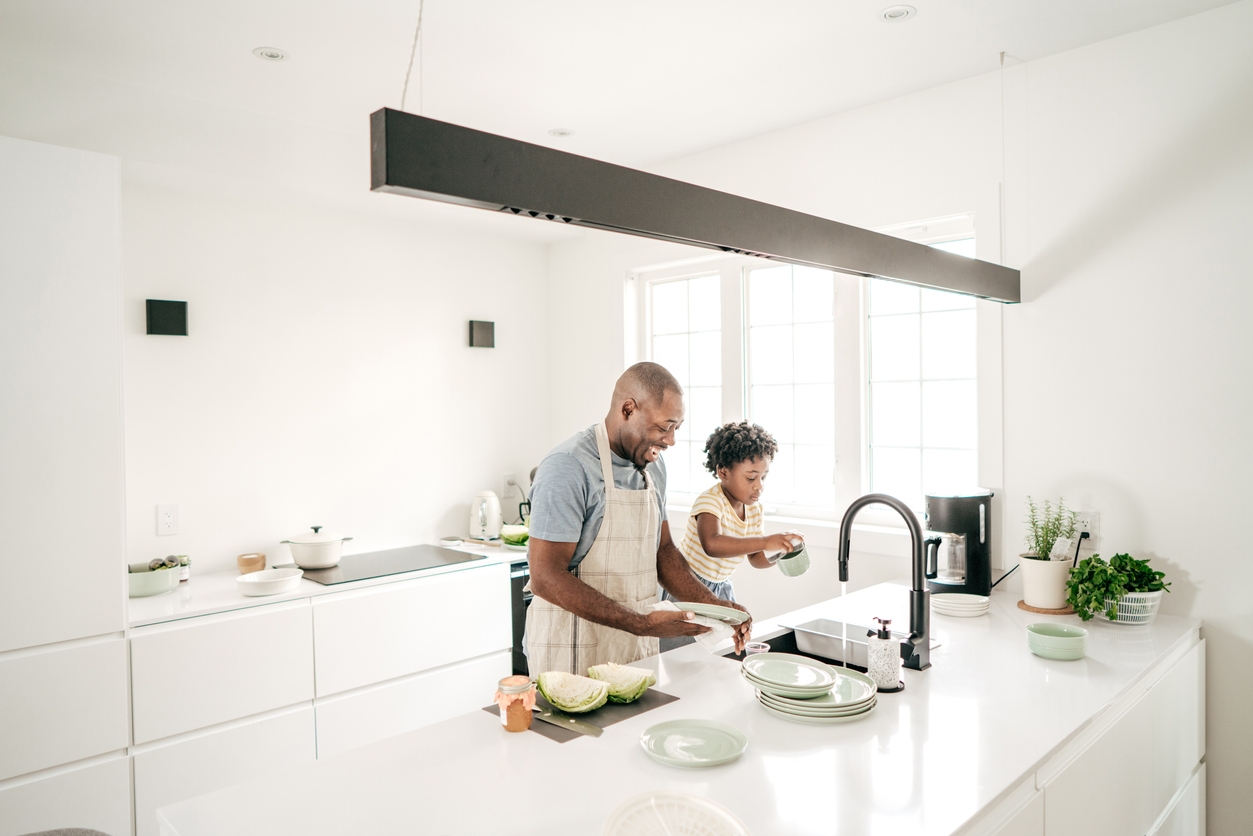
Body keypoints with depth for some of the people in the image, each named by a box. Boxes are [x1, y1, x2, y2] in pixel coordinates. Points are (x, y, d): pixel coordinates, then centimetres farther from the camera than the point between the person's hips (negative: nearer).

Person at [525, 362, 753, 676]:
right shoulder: (567, 468, -20)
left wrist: (716, 607, 2)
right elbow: (546, 578, -23)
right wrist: (641, 624, -27)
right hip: (575, 655, -7)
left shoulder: (653, 465, 7)